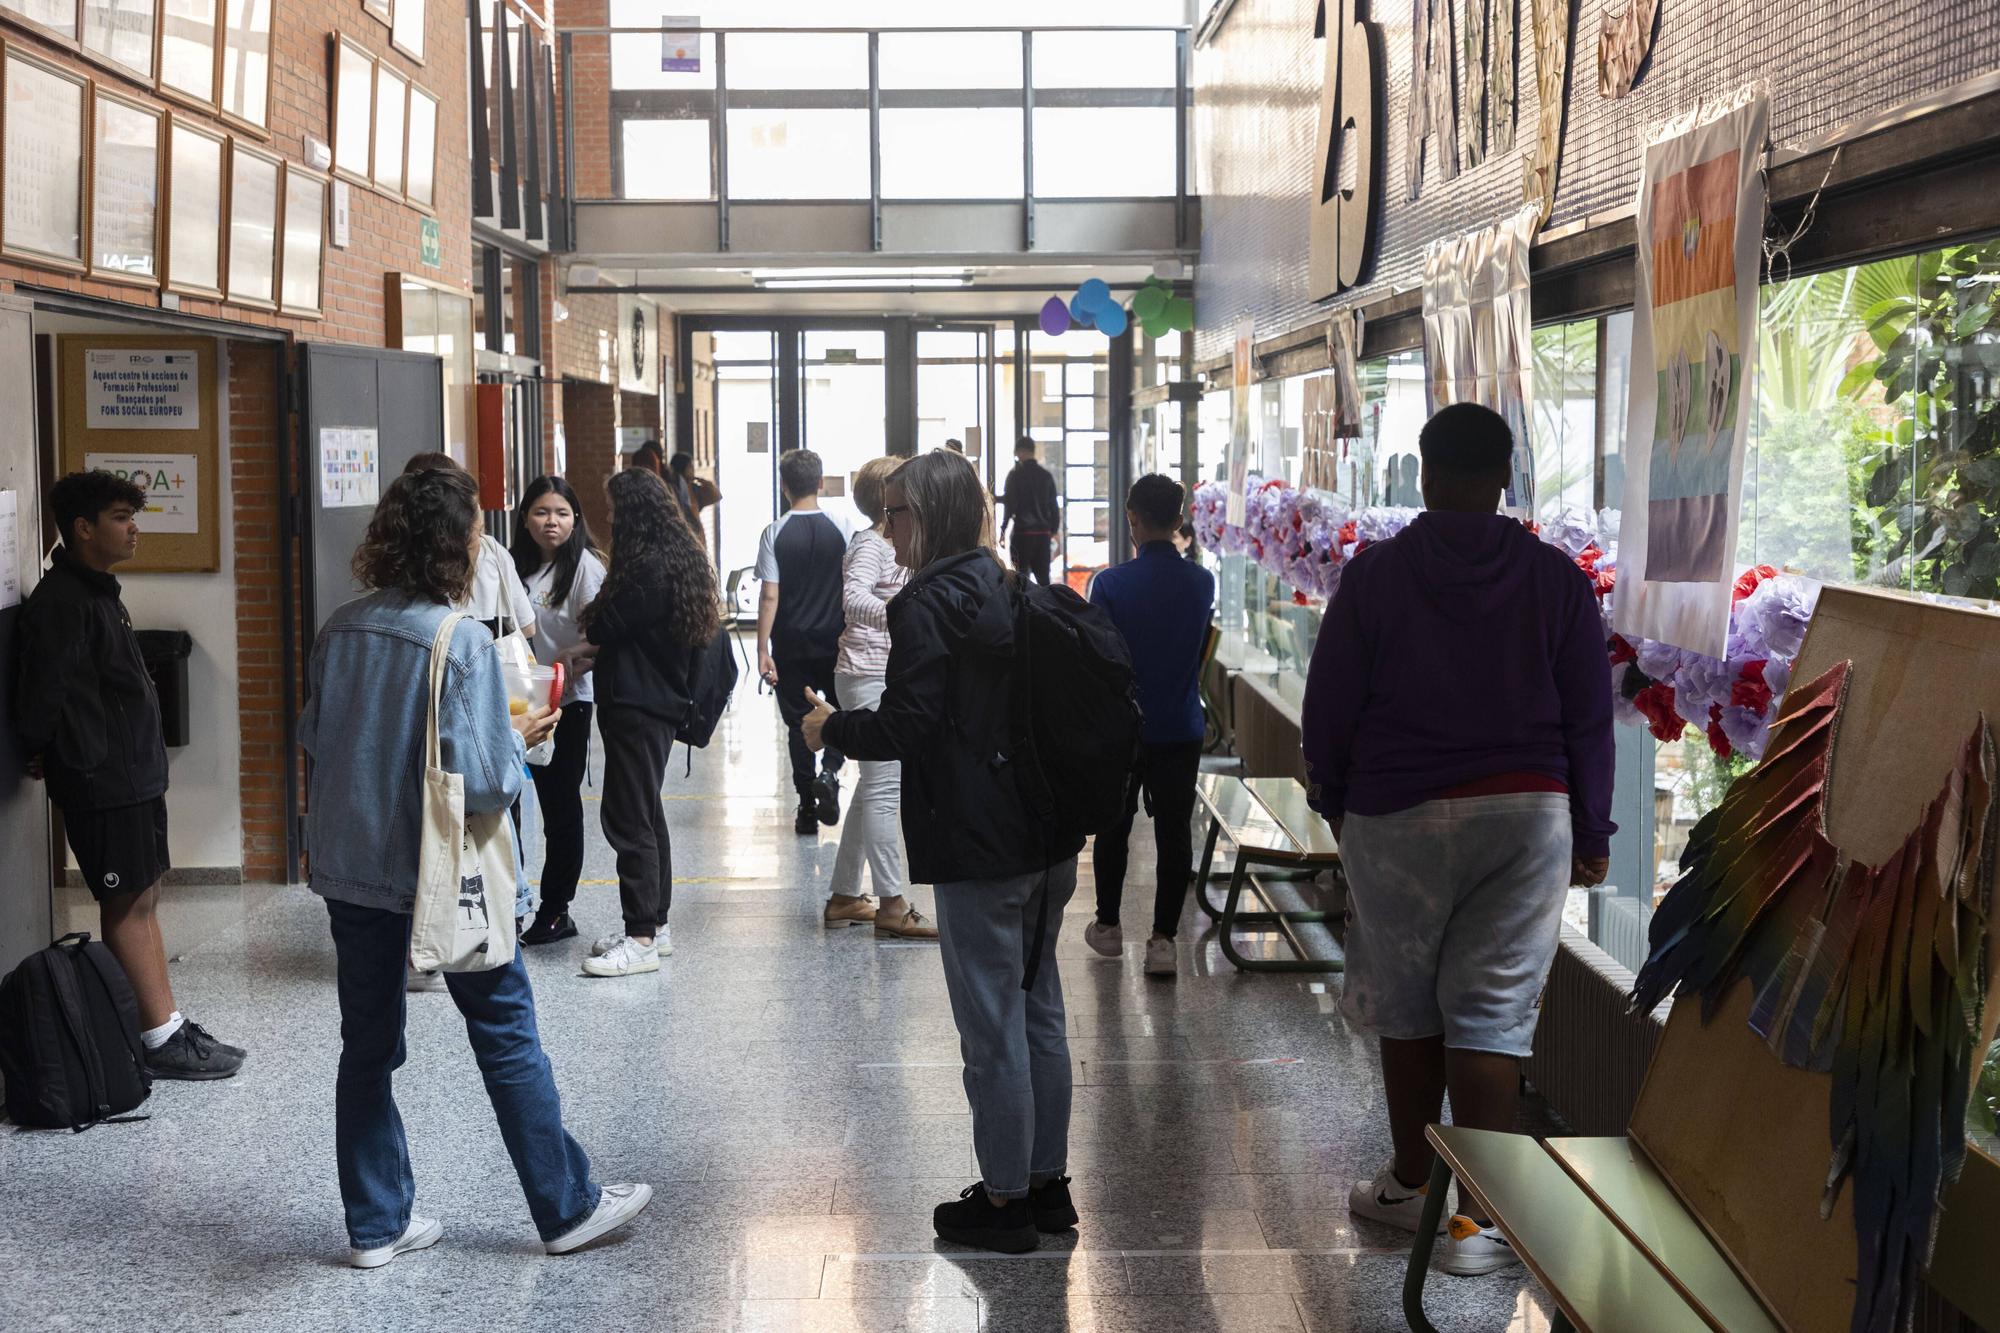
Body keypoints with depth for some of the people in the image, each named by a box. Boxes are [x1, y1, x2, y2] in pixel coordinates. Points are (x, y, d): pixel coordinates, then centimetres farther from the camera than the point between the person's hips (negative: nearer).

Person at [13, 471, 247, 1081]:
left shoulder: (97, 591, 14)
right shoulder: (63, 601, -18)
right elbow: (43, 691, -22)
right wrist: (44, 752, -8)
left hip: (134, 774, 9)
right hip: (102, 782, -9)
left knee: (144, 899, 12)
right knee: (127, 905, -3)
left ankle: (169, 1025, 19)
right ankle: (159, 1042, 4)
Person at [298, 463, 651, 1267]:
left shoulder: (341, 629, -2)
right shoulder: (461, 642, -19)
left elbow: (313, 737, 9)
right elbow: (483, 780, -22)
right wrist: (519, 739, -3)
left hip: (347, 865, 5)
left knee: (368, 1046, 14)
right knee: (506, 1036, 8)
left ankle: (377, 1224, 22)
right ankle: (567, 1209, 19)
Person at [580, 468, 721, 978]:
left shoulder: (649, 567, -19)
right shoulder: (678, 558, 12)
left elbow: (606, 628, -17)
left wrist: (592, 616, 3)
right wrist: (601, 623, 3)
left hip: (635, 706, -11)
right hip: (660, 701, 11)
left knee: (629, 820, -7)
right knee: (647, 815, 17)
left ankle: (641, 939, -6)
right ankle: (654, 923, 25)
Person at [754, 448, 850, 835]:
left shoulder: (775, 533, -8)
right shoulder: (841, 529, -5)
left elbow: (769, 596, -10)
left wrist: (762, 648, -8)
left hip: (791, 645, 0)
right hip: (834, 641, 1)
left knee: (798, 722, 8)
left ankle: (807, 808, 9)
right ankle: (829, 771, -9)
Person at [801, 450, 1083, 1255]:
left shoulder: (927, 605, -15)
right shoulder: (1010, 590, 10)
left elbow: (907, 728, -18)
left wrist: (831, 727, -2)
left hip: (978, 853, -8)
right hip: (1050, 839, 9)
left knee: (991, 1023, 2)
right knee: (1039, 1007, 17)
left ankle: (1005, 1199, 13)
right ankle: (1048, 1181, 27)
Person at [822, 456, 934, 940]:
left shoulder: (894, 547, 17)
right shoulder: (871, 545, -14)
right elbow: (854, 595, -33)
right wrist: (894, 614, -49)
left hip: (885, 678, 11)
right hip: (870, 677, -11)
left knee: (876, 785, 14)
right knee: (884, 785, -10)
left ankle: (845, 897, 21)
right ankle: (891, 905, -9)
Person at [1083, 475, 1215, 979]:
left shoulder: (1110, 583, -14)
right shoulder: (1202, 582, -3)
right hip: (1181, 729, 2)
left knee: (1113, 828, 15)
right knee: (1175, 834, 6)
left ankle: (1108, 926, 27)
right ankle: (1163, 938, 5)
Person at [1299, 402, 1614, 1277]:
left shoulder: (1376, 574, -4)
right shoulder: (1557, 579, -1)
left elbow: (1329, 705, 0)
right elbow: (1590, 717, 3)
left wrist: (1332, 800, 15)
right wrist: (1591, 833, 12)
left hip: (1398, 814, 0)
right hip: (1529, 813, 1)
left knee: (1407, 1004, 13)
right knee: (1492, 1010, 2)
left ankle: (1412, 1182, 26)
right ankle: (1477, 1215, 3)